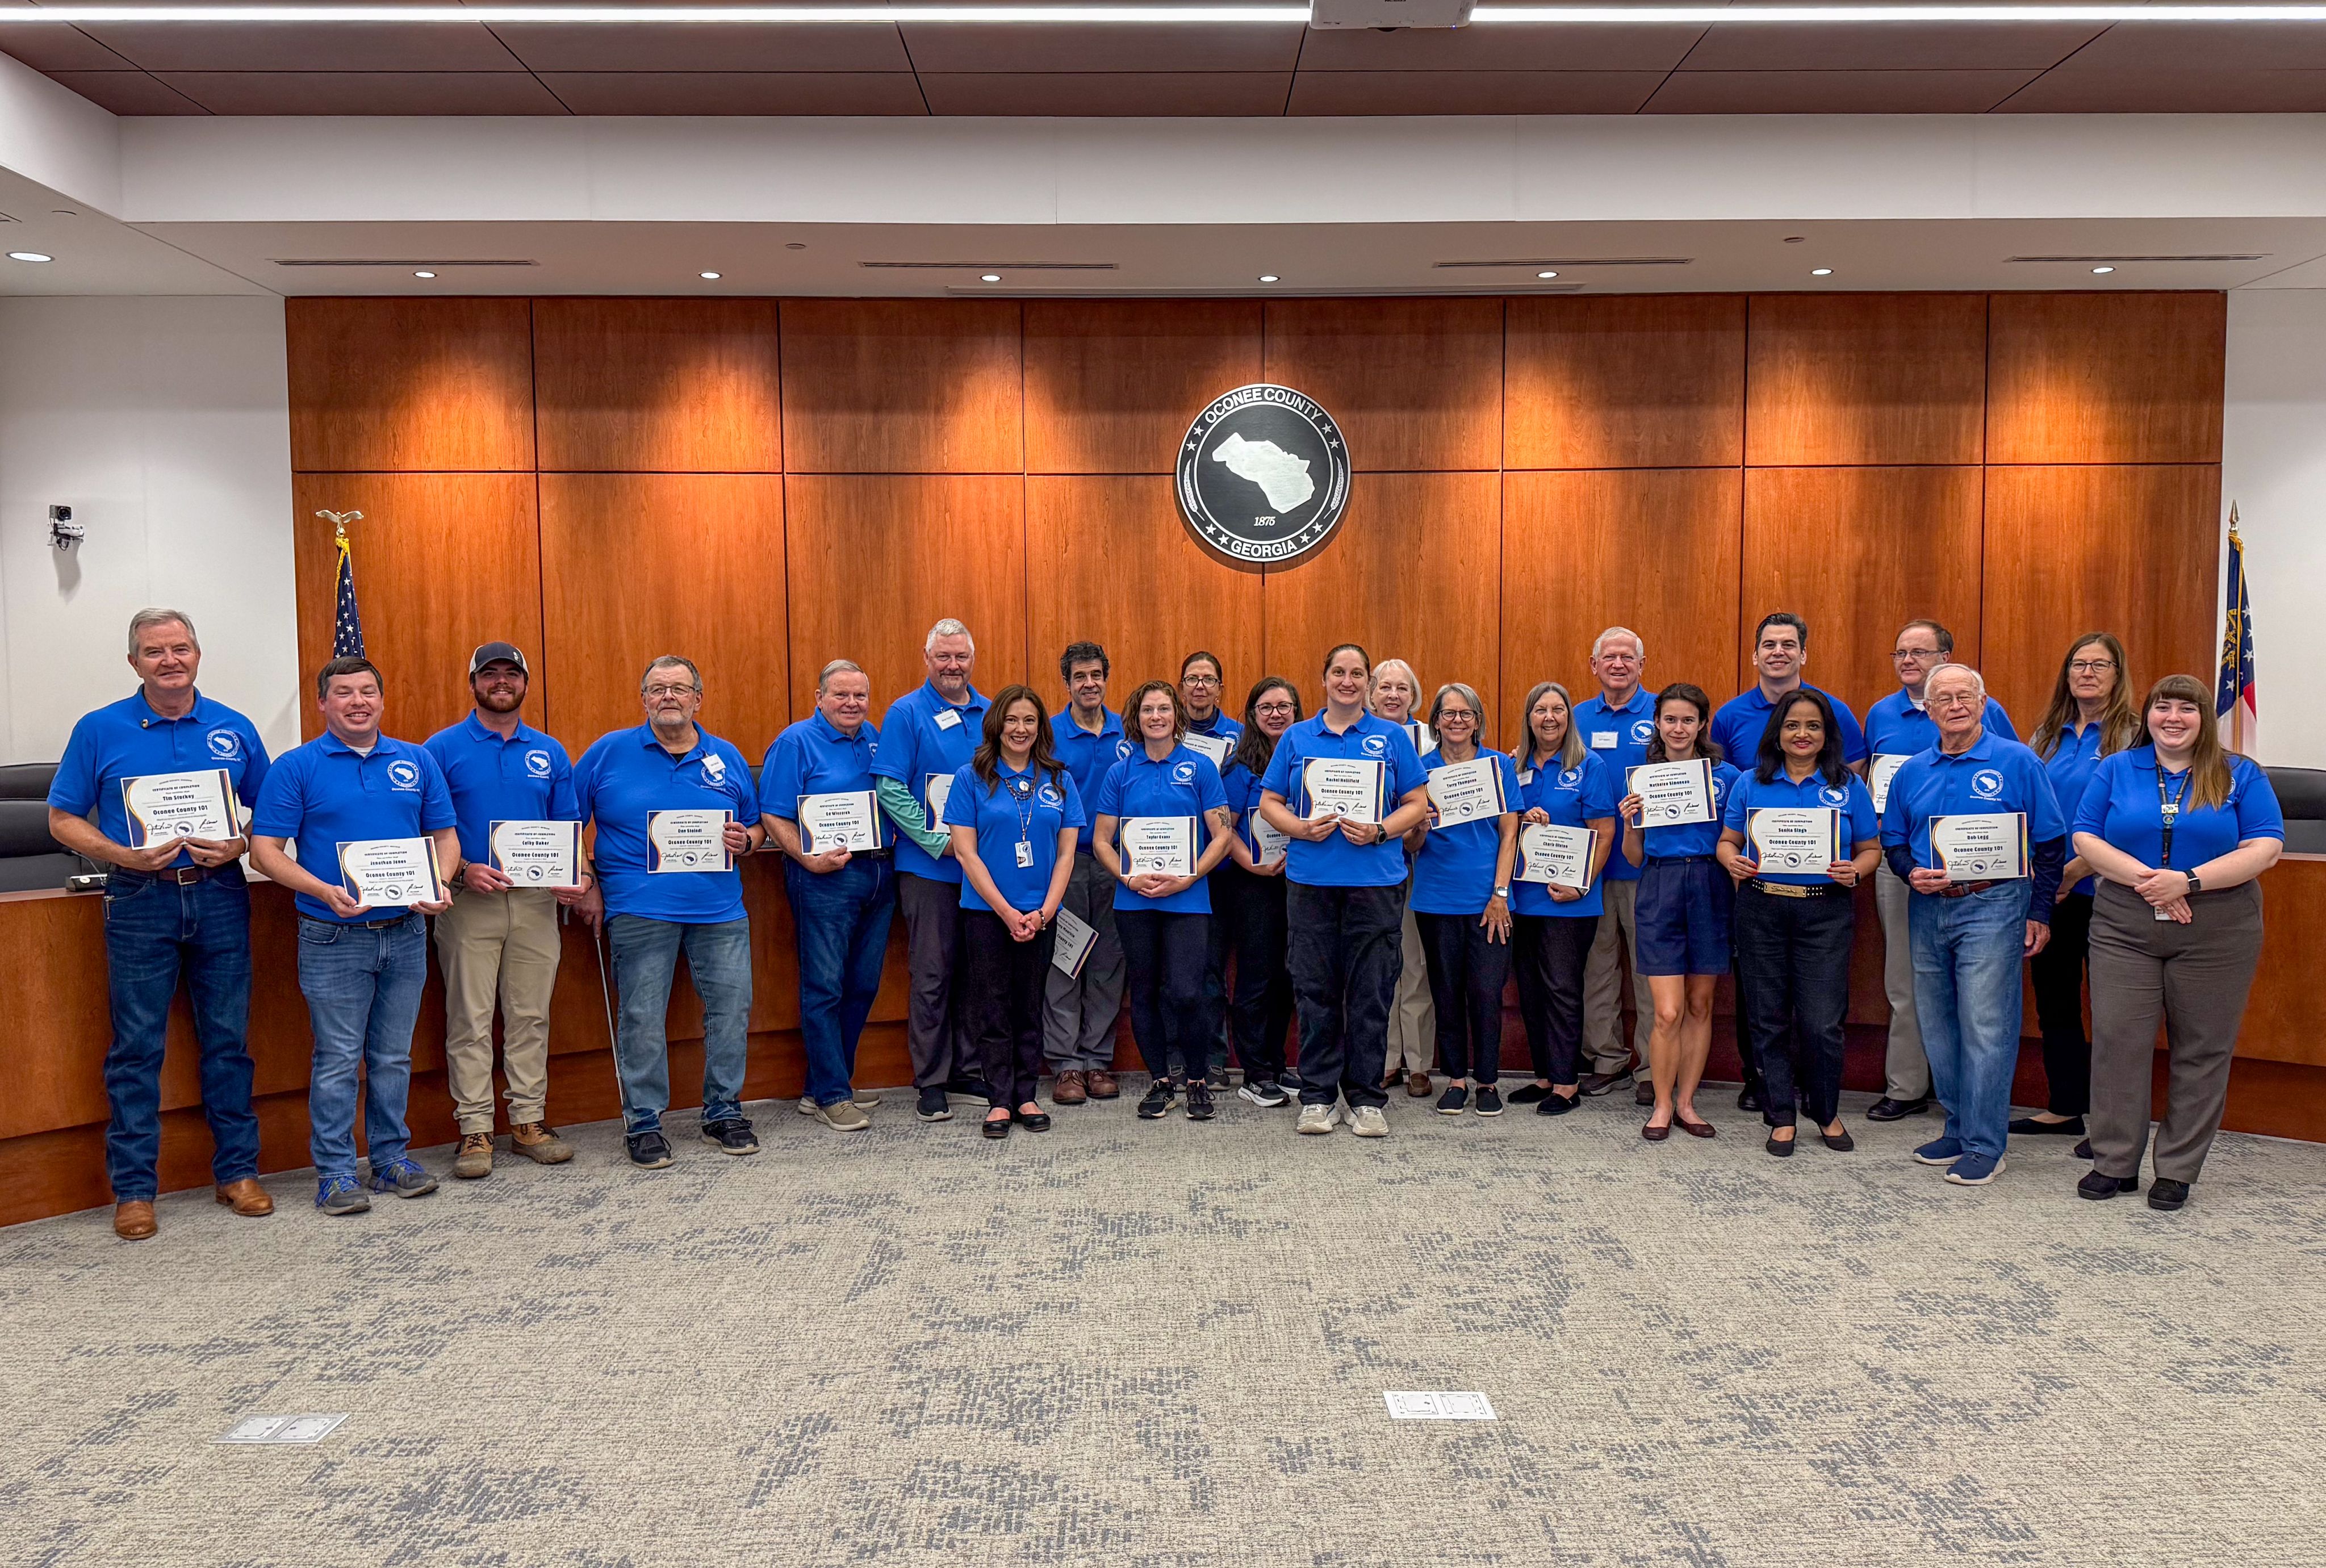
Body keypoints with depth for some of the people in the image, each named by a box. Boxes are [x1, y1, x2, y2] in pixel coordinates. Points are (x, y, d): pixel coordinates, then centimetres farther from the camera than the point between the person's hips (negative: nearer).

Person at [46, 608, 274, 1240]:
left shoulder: (234, 730, 6)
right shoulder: (100, 730, 2)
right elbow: (62, 819, 3)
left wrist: (238, 845, -9)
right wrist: (123, 855, -14)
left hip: (220, 897, 2)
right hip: (140, 902, -1)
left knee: (228, 1040, 7)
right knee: (136, 1047, 2)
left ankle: (238, 1170, 18)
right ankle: (134, 1188, 12)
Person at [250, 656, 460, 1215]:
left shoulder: (417, 761, 9)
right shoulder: (296, 767, -2)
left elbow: (445, 837, 11)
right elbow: (265, 850, -6)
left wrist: (438, 886, -9)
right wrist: (326, 892, -21)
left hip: (405, 933, 3)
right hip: (333, 938, -3)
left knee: (394, 1057, 12)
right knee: (338, 1059, 1)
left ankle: (392, 1158, 23)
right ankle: (335, 1171, 12)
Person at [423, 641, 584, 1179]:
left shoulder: (550, 753, 11)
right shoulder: (443, 748, 1)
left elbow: (568, 827, 12)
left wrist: (578, 875, -6)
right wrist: (463, 871, -16)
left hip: (536, 899, 3)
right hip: (469, 900, -3)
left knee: (531, 1015, 8)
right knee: (470, 1019, 0)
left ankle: (529, 1122, 16)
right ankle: (475, 1130, 7)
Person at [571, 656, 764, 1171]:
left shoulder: (727, 757, 12)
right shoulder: (610, 752, 4)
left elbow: (757, 827, 19)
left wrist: (745, 840, -4)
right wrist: (586, 886, 1)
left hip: (720, 910, 3)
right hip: (639, 911, -2)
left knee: (732, 1009, 3)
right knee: (642, 1019, 0)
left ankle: (724, 1113, 17)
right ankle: (644, 1123, 12)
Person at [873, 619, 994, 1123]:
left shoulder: (990, 713, 10)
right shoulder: (905, 714, -5)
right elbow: (891, 790, -10)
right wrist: (939, 842, -15)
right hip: (930, 867, -4)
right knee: (932, 975, 1)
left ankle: (969, 1070, 22)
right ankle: (931, 1081, 10)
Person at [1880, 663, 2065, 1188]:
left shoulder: (2016, 762, -1)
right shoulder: (1911, 773, 11)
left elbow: (2050, 844, 1)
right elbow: (1892, 842, 18)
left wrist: (2039, 914, -3)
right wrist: (1912, 874, -4)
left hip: (1991, 907, -5)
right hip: (1928, 909, 5)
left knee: (1985, 1029, -6)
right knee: (1937, 1027, 11)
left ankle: (1984, 1146, 2)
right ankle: (1958, 1129, 24)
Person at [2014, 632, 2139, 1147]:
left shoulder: (2132, 735, -8)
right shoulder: (2050, 734, 11)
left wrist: (2074, 872, -18)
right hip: (2050, 890, 7)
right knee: (2053, 996, 14)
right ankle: (2065, 1108, 27)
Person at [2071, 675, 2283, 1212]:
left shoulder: (2240, 776, 5)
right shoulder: (2116, 771, 8)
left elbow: (2266, 848, -5)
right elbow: (2086, 839, 0)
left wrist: (2188, 881, -17)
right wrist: (2144, 878, -16)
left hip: (2216, 933, 0)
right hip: (2124, 927, 1)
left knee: (2201, 1049, 4)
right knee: (2117, 1040, -3)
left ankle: (2177, 1171, 14)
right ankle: (2114, 1162, 8)